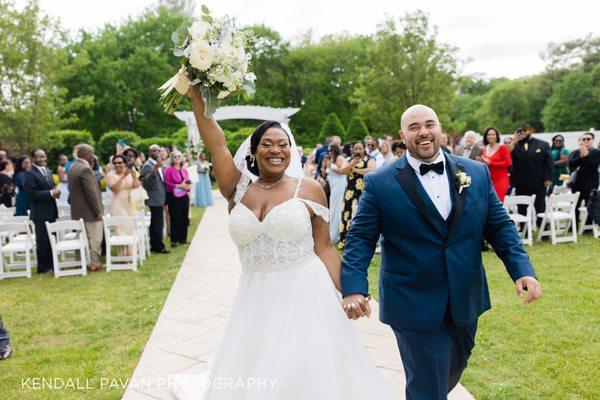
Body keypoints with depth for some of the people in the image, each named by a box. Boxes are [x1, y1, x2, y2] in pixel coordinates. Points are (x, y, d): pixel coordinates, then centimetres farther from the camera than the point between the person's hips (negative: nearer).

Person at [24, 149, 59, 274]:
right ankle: (42, 267, 12)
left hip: (51, 211, 7)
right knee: (42, 241, 1)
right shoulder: (30, 173, -11)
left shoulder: (48, 171, 14)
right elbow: (31, 193, -18)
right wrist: (50, 193, -20)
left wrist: (55, 192, -1)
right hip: (40, 213, -7)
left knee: (52, 239, 13)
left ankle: (51, 263, 24)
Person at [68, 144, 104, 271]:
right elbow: (91, 193, -22)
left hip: (77, 211, 9)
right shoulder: (85, 169, -21)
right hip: (89, 212, -9)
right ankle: (95, 263, 7)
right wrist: (98, 211, -16)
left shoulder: (72, 168, 10)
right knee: (95, 238, 1)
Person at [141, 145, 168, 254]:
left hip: (159, 199, 10)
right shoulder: (148, 166, -13)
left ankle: (154, 246, 19)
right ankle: (158, 247, -3)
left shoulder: (158, 164, 16)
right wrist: (155, 170, -38)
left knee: (155, 224, 13)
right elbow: (146, 182, -27)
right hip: (155, 199, -10)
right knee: (158, 223, -8)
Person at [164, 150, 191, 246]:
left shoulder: (184, 170, 13)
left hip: (184, 197, 6)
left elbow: (188, 182, 17)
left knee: (184, 218, 8)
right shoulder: (169, 169, -5)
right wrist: (179, 186, -18)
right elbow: (167, 183, -13)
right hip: (173, 197, -6)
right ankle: (174, 240, 7)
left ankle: (183, 239, 18)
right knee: (175, 219, -2)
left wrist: (188, 187, -5)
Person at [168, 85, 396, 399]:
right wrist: (196, 96, -4)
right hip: (256, 300, 2)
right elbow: (216, 145, -2)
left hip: (305, 296, -2)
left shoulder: (309, 189, -1)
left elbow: (324, 248, 0)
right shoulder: (238, 190, 5)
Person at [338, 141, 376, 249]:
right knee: (347, 213, 2)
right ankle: (345, 240, 9)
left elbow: (372, 171, -17)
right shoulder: (349, 160, 15)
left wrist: (355, 170, -8)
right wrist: (352, 164, -16)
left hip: (364, 192, -4)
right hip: (350, 191, 4)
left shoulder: (369, 160, 2)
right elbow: (342, 171, -1)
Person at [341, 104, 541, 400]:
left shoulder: (476, 173, 1)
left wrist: (522, 269, -8)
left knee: (451, 375, 25)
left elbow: (500, 226, 4)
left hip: (466, 303, 5)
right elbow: (360, 239, -10)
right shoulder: (379, 183, -9)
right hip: (415, 307, -5)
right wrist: (354, 288, -23)